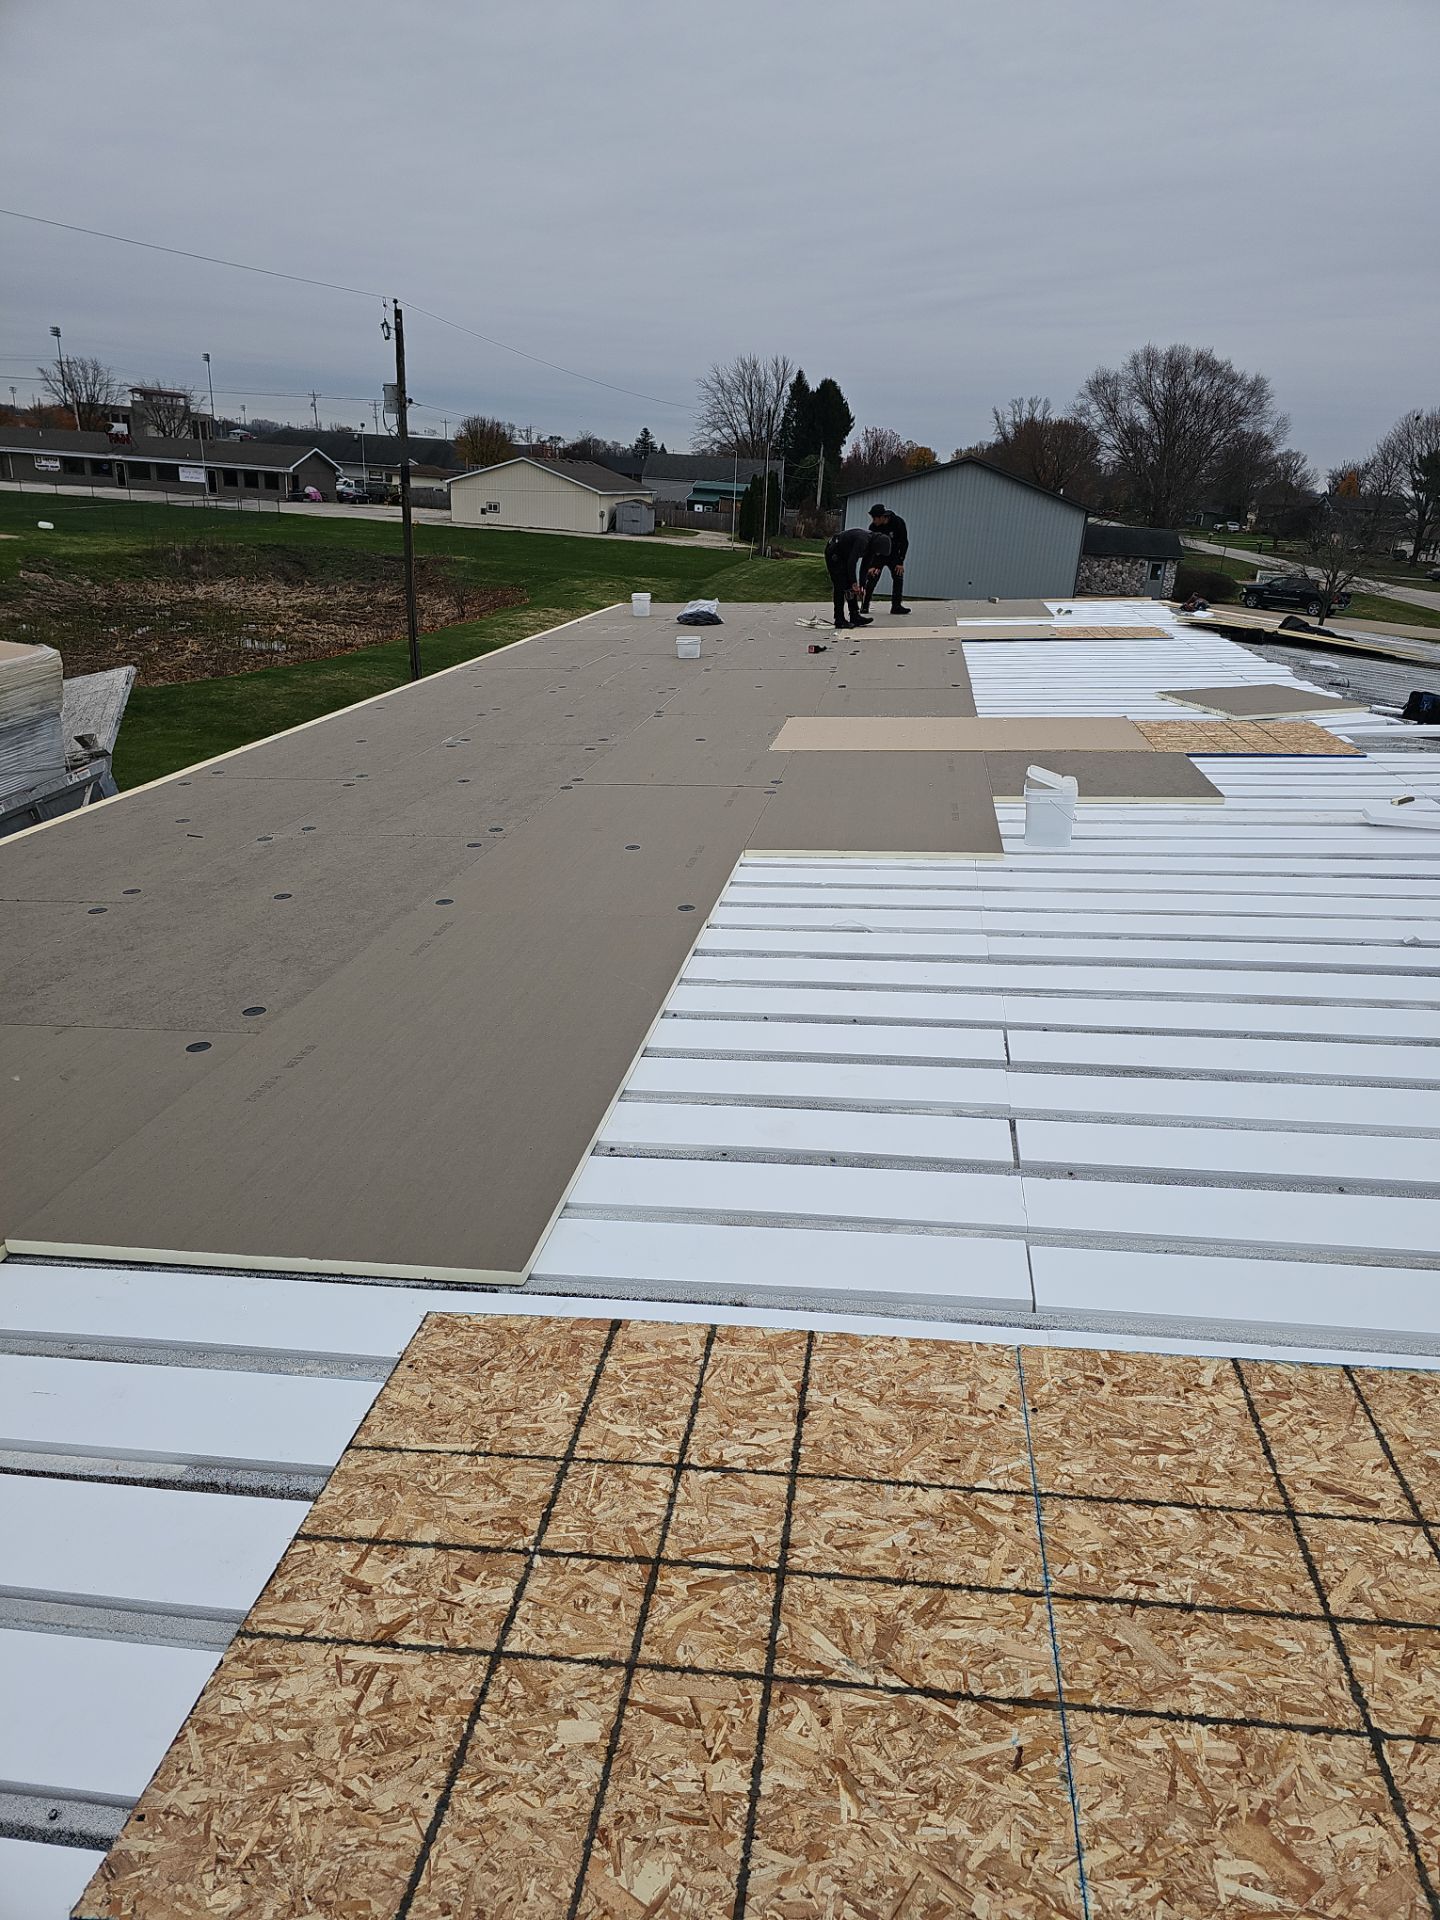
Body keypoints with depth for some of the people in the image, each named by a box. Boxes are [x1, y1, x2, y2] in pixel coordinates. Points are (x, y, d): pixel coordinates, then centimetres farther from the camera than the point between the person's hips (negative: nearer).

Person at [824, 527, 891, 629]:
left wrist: (862, 585, 0)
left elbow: (866, 564, 3)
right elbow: (852, 562, -31)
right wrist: (854, 583, -25)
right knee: (841, 587, -12)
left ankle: (855, 617, 8)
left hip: (843, 555, 9)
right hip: (833, 553, -9)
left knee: (851, 587, 6)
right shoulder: (862, 540, -31)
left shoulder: (872, 542, -3)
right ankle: (839, 620, -11)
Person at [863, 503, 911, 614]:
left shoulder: (898, 523, -22)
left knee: (898, 577, -8)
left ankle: (896, 606, -4)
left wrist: (900, 562, -18)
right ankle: (865, 606, -4)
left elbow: (904, 543, -15)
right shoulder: (873, 526, -20)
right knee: (872, 578, -10)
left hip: (893, 555, 0)